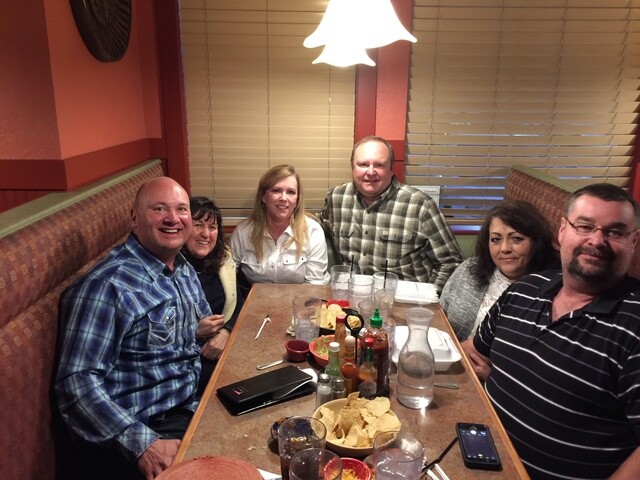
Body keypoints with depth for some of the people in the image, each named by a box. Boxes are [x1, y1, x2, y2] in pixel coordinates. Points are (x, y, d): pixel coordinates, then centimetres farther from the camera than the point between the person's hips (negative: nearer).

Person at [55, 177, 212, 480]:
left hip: (189, 409, 8)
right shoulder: (109, 284, -18)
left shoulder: (186, 270, 7)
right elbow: (77, 383, -20)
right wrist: (143, 444, -26)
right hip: (142, 430, -7)